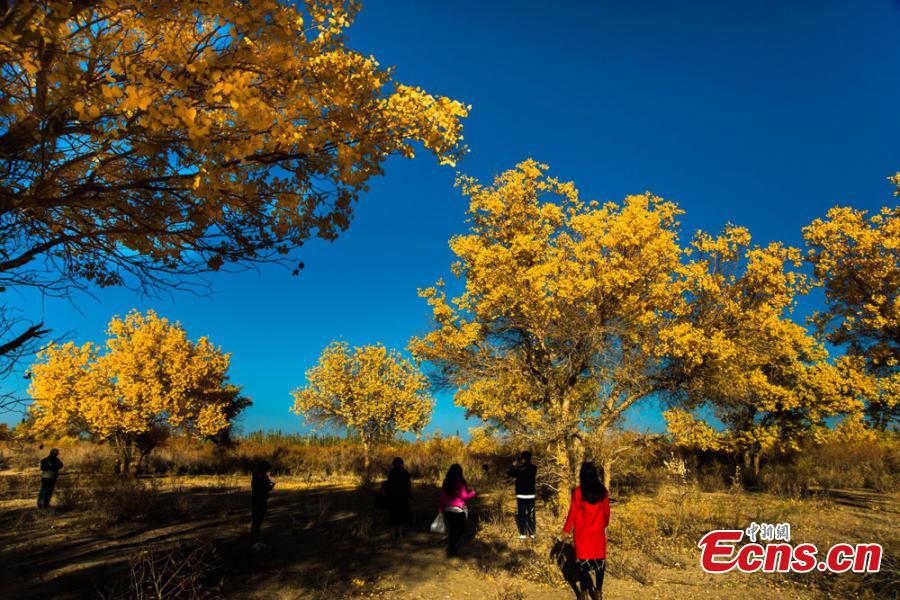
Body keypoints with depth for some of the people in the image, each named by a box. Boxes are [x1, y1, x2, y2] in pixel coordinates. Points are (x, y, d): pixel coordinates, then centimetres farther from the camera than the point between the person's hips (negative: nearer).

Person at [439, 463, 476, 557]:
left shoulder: (446, 482, 3)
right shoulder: (459, 482, -15)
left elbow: (443, 496, 8)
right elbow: (464, 496, -13)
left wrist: (442, 507, 17)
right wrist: (472, 492, 5)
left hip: (447, 510, 6)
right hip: (458, 510, -6)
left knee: (452, 530, 18)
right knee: (460, 529, 8)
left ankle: (450, 548, 23)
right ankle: (451, 549, 3)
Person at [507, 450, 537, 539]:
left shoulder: (519, 469, -14)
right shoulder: (534, 468, -3)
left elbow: (509, 473, -1)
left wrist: (514, 466, 11)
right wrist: (519, 466, 16)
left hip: (521, 495, -4)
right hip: (531, 495, 4)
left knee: (521, 514, 4)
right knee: (531, 514, 12)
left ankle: (523, 534, 5)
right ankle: (532, 533, 17)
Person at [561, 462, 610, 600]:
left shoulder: (577, 491, -16)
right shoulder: (603, 491, -6)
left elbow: (573, 513, -11)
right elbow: (606, 511, 4)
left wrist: (566, 529, 0)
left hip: (582, 531, -2)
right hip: (598, 531, 3)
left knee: (582, 559, 8)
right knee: (599, 559, 13)